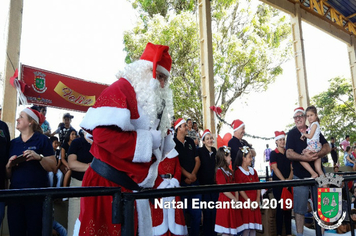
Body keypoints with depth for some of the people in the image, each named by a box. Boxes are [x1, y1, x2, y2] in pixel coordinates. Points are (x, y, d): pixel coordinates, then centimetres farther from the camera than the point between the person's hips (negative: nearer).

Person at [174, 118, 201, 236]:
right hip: (181, 182, -5)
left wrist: (193, 174, -4)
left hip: (194, 182, 5)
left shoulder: (190, 141, 12)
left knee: (197, 213, 10)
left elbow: (197, 160, 11)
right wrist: (187, 175, -15)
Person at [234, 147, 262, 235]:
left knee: (254, 227, 9)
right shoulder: (238, 172, -6)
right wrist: (249, 202, -15)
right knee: (246, 225, -5)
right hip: (245, 201, -6)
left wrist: (257, 200, -4)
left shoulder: (253, 171, 14)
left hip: (255, 202, 6)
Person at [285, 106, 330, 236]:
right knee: (299, 207, 1)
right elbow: (289, 154, -7)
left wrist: (317, 154, -20)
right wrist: (304, 157, -23)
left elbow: (327, 147, 1)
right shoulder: (292, 133, 3)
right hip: (300, 175, -2)